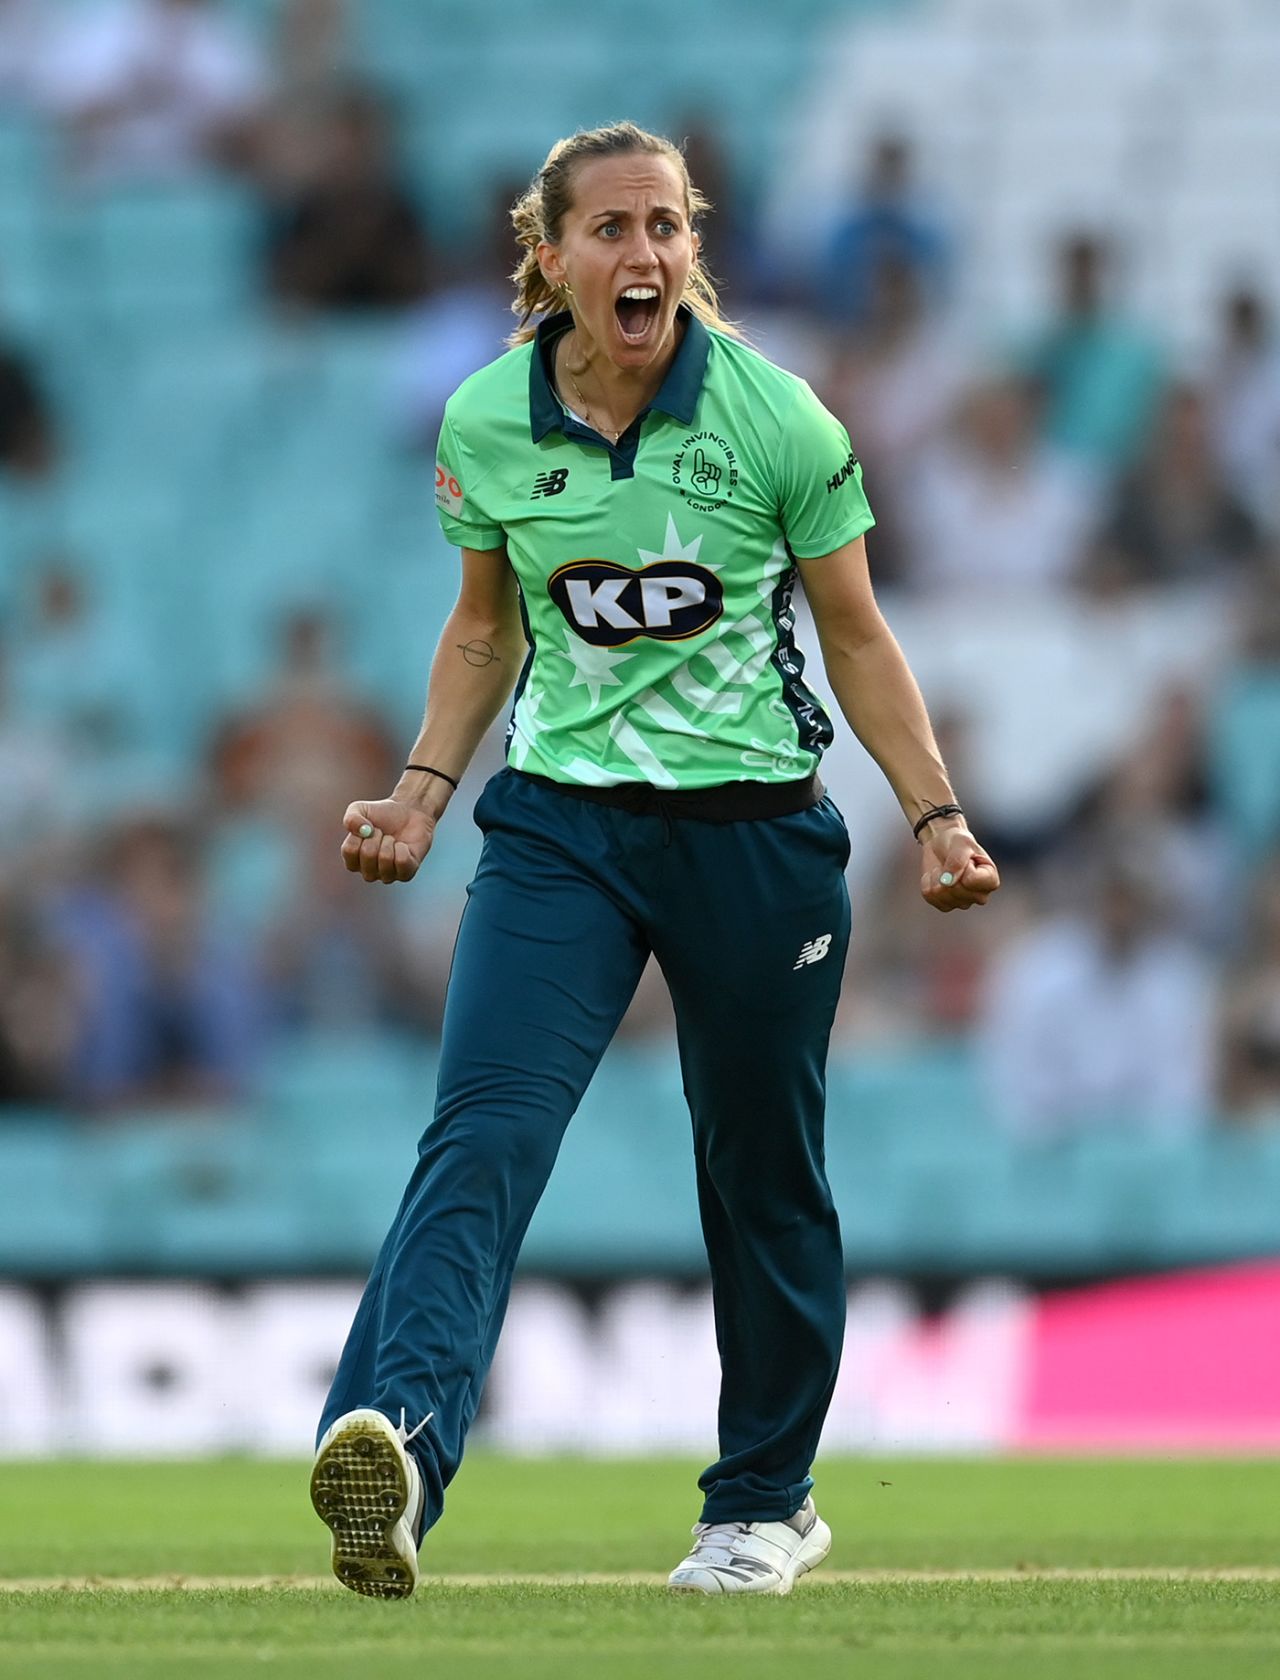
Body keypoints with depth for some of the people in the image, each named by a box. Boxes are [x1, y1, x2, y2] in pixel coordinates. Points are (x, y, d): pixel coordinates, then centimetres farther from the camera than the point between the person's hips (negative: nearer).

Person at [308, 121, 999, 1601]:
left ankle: (766, 1501, 28)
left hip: (755, 831, -1)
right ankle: (390, 1439, -39)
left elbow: (855, 635, 2)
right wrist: (424, 789, 2)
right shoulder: (485, 424, -2)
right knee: (484, 1129, -19)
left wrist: (936, 815, -4)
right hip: (559, 824, 1)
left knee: (759, 1170, 9)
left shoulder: (775, 421, -9)